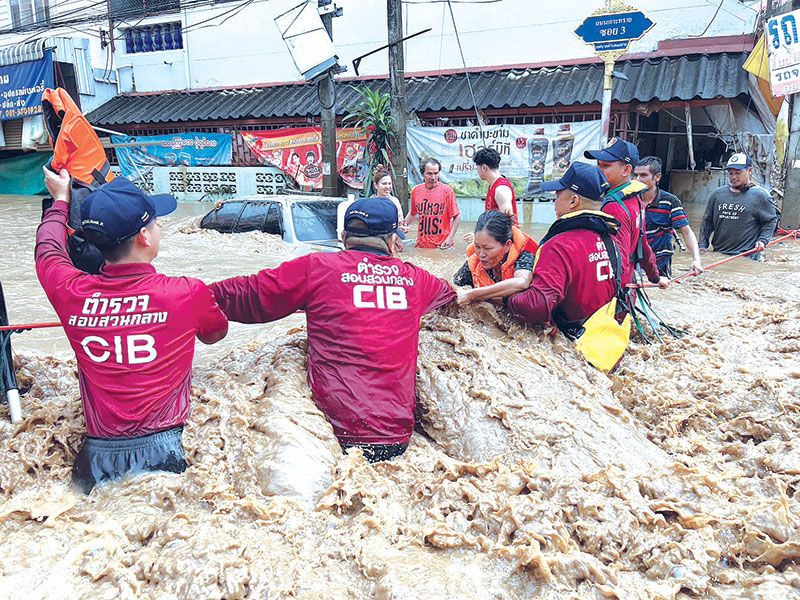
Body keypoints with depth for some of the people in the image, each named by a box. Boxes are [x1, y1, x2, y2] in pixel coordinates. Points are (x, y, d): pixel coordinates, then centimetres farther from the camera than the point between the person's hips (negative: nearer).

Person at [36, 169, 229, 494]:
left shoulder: (71, 294, -2)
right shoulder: (189, 294, -9)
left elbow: (48, 249, 22)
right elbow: (215, 332, 15)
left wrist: (60, 199, 39)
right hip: (161, 455, -3)